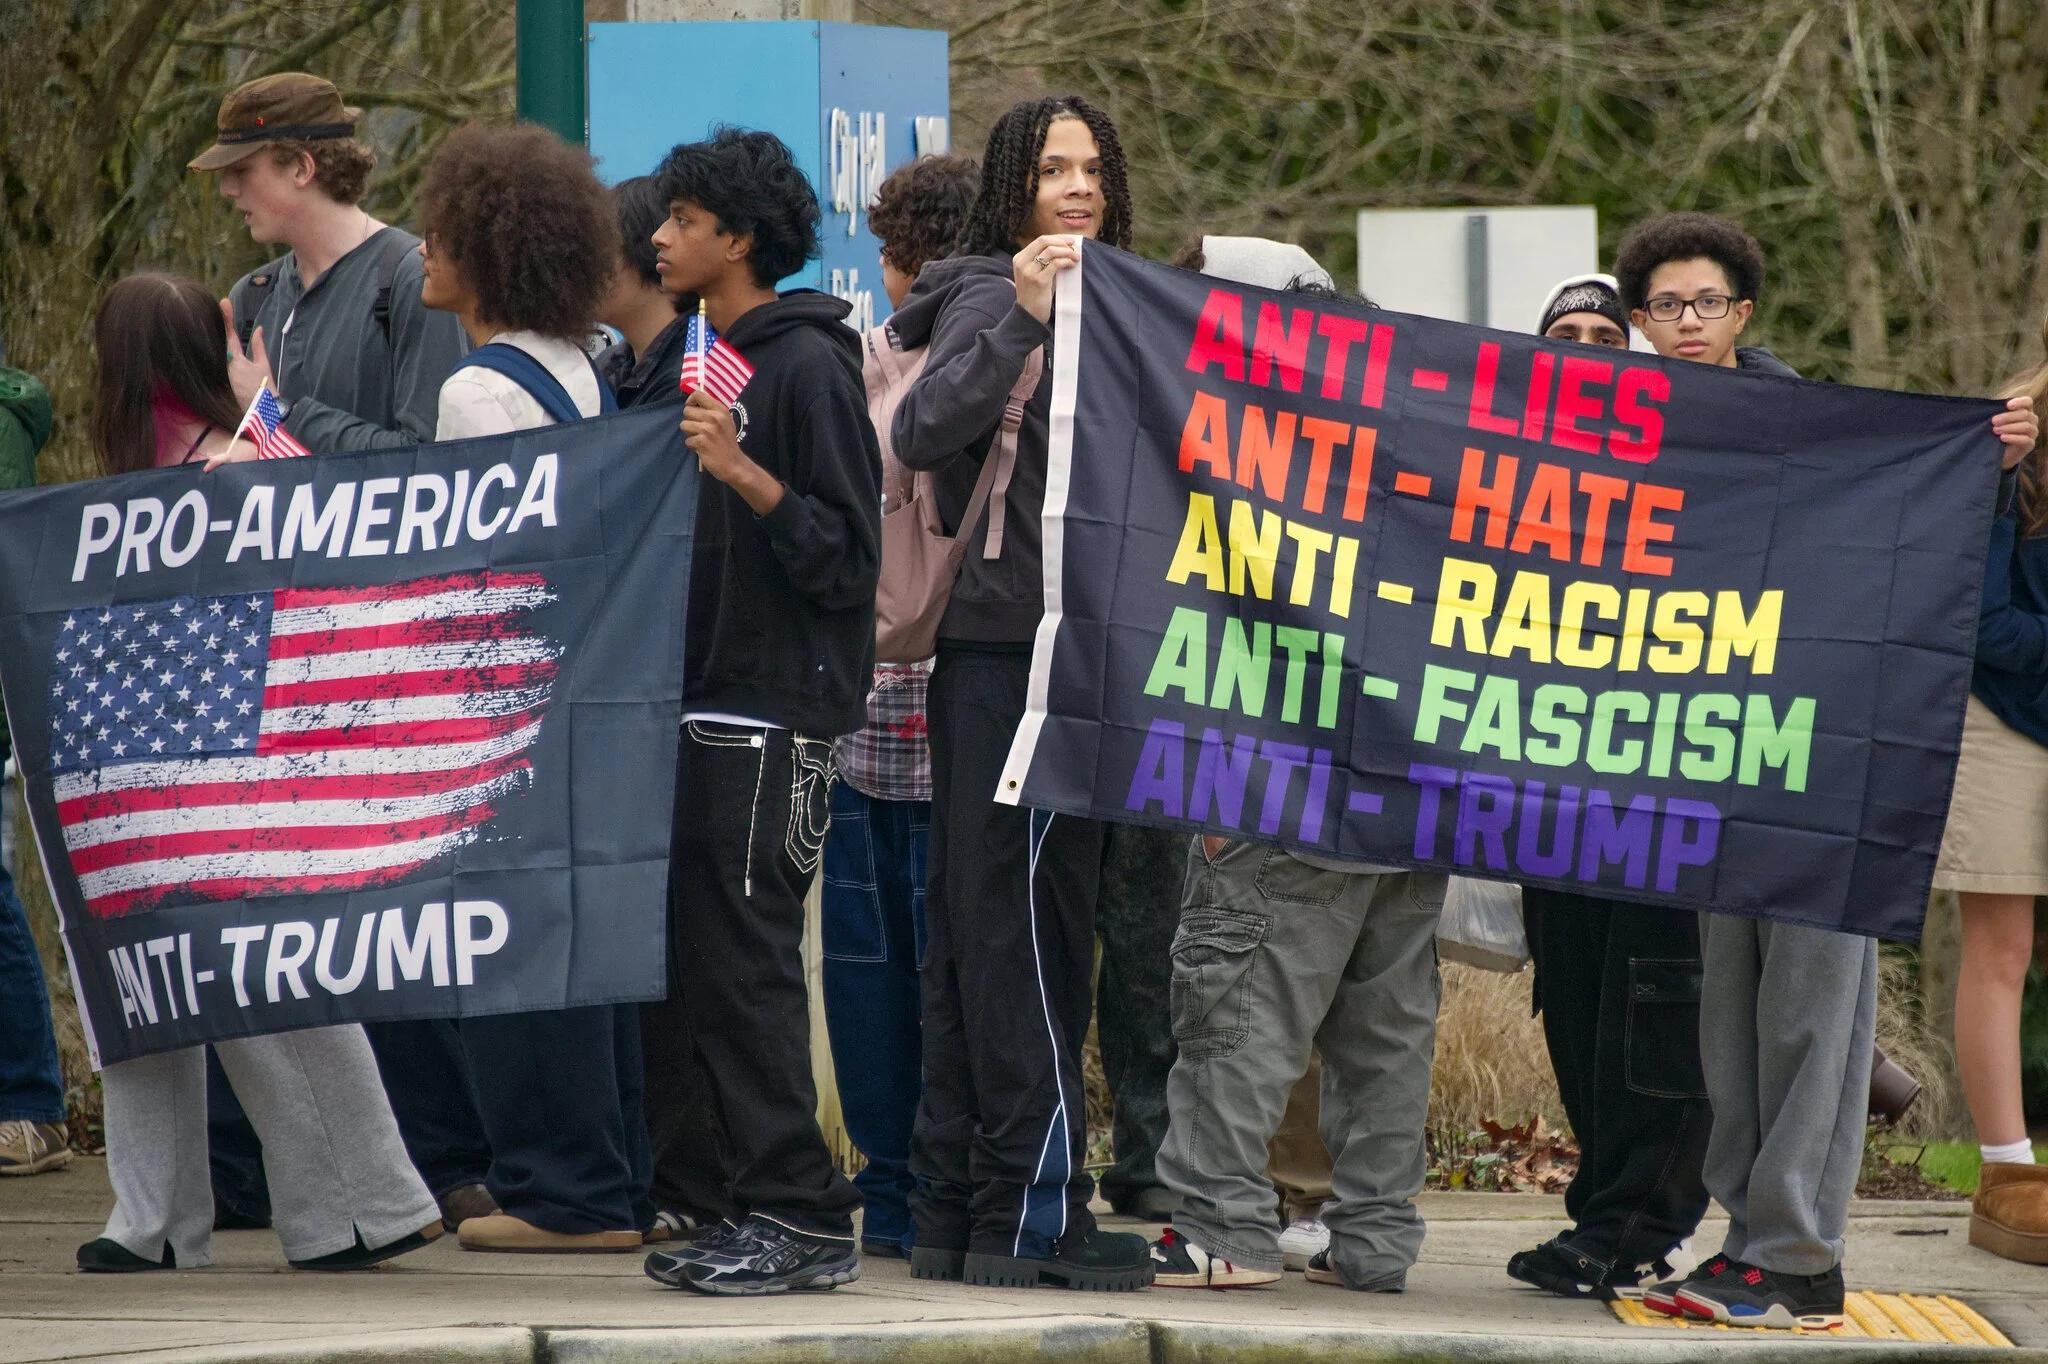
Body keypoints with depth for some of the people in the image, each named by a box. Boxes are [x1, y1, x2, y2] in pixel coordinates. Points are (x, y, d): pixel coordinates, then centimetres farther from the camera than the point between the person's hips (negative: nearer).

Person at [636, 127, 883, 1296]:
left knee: (749, 962, -10)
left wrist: (746, 476, -25)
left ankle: (804, 1221, -8)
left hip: (779, 711, -9)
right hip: (716, 707, 9)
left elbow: (848, 556, -15)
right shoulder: (717, 360, 18)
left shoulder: (808, 364, -10)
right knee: (708, 966, 8)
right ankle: (772, 1204, 12)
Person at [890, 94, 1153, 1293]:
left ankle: (957, 1214, 11)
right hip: (1009, 660, -9)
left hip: (1063, 657, 9)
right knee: (1027, 935, -8)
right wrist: (1023, 319, -29)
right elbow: (924, 430, -23)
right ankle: (1034, 1212, -8)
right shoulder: (993, 297, -7)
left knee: (978, 941, 9)